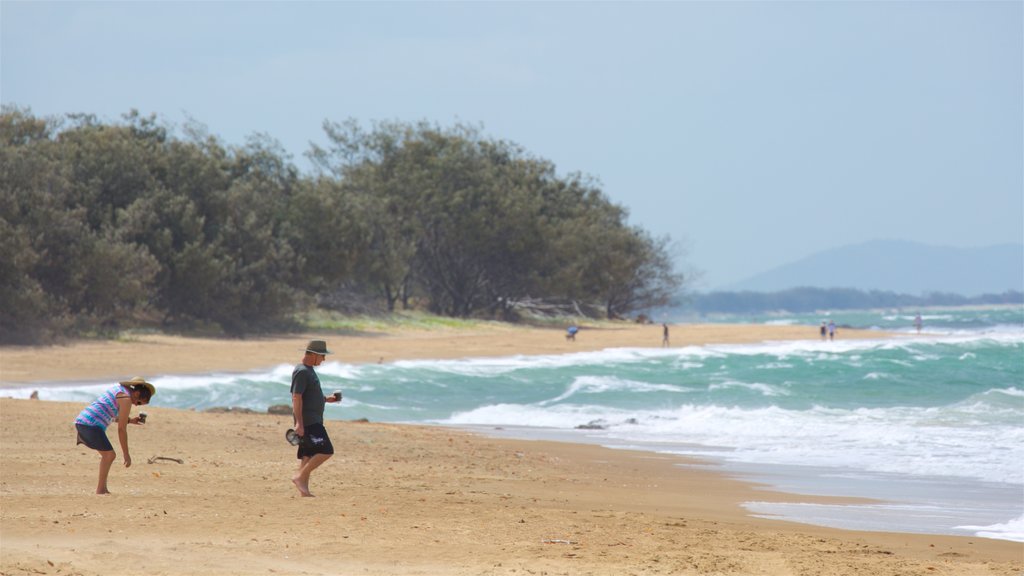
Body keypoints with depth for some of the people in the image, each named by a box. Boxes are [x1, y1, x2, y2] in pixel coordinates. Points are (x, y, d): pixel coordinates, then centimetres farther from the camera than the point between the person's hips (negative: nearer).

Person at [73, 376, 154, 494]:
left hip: (81, 422, 10)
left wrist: (130, 420, 21)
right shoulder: (126, 399, -9)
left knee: (108, 455, 17)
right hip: (91, 426, -10)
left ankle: (102, 489, 17)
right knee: (109, 455, -9)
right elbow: (121, 429, -9)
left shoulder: (118, 388, 19)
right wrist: (126, 454, -4)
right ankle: (100, 490, -12)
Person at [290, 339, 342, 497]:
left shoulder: (309, 370, 17)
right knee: (326, 451, -15)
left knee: (308, 455, 9)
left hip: (314, 421, 10)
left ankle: (304, 490, 9)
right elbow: (296, 397, -20)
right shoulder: (301, 372, -14)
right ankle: (299, 477, -11)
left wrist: (327, 399, 18)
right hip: (308, 422, -10)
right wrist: (299, 423, -25)